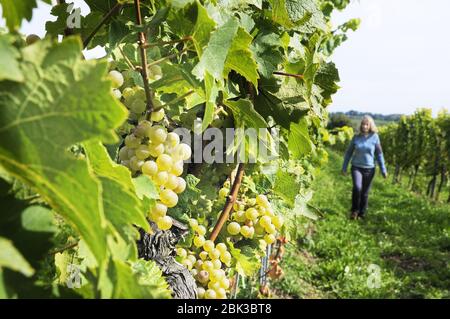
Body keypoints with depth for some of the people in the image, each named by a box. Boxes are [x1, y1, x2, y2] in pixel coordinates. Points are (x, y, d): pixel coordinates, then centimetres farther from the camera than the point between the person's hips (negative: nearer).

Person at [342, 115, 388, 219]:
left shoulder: (374, 137, -3)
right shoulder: (356, 137, -1)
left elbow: (379, 154, 2)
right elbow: (349, 152, 8)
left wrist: (383, 170, 2)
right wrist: (344, 168, 9)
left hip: (369, 169, 0)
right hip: (356, 167, 0)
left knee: (365, 193, 7)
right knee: (357, 187, -22)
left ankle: (361, 214, 24)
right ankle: (354, 210, -2)